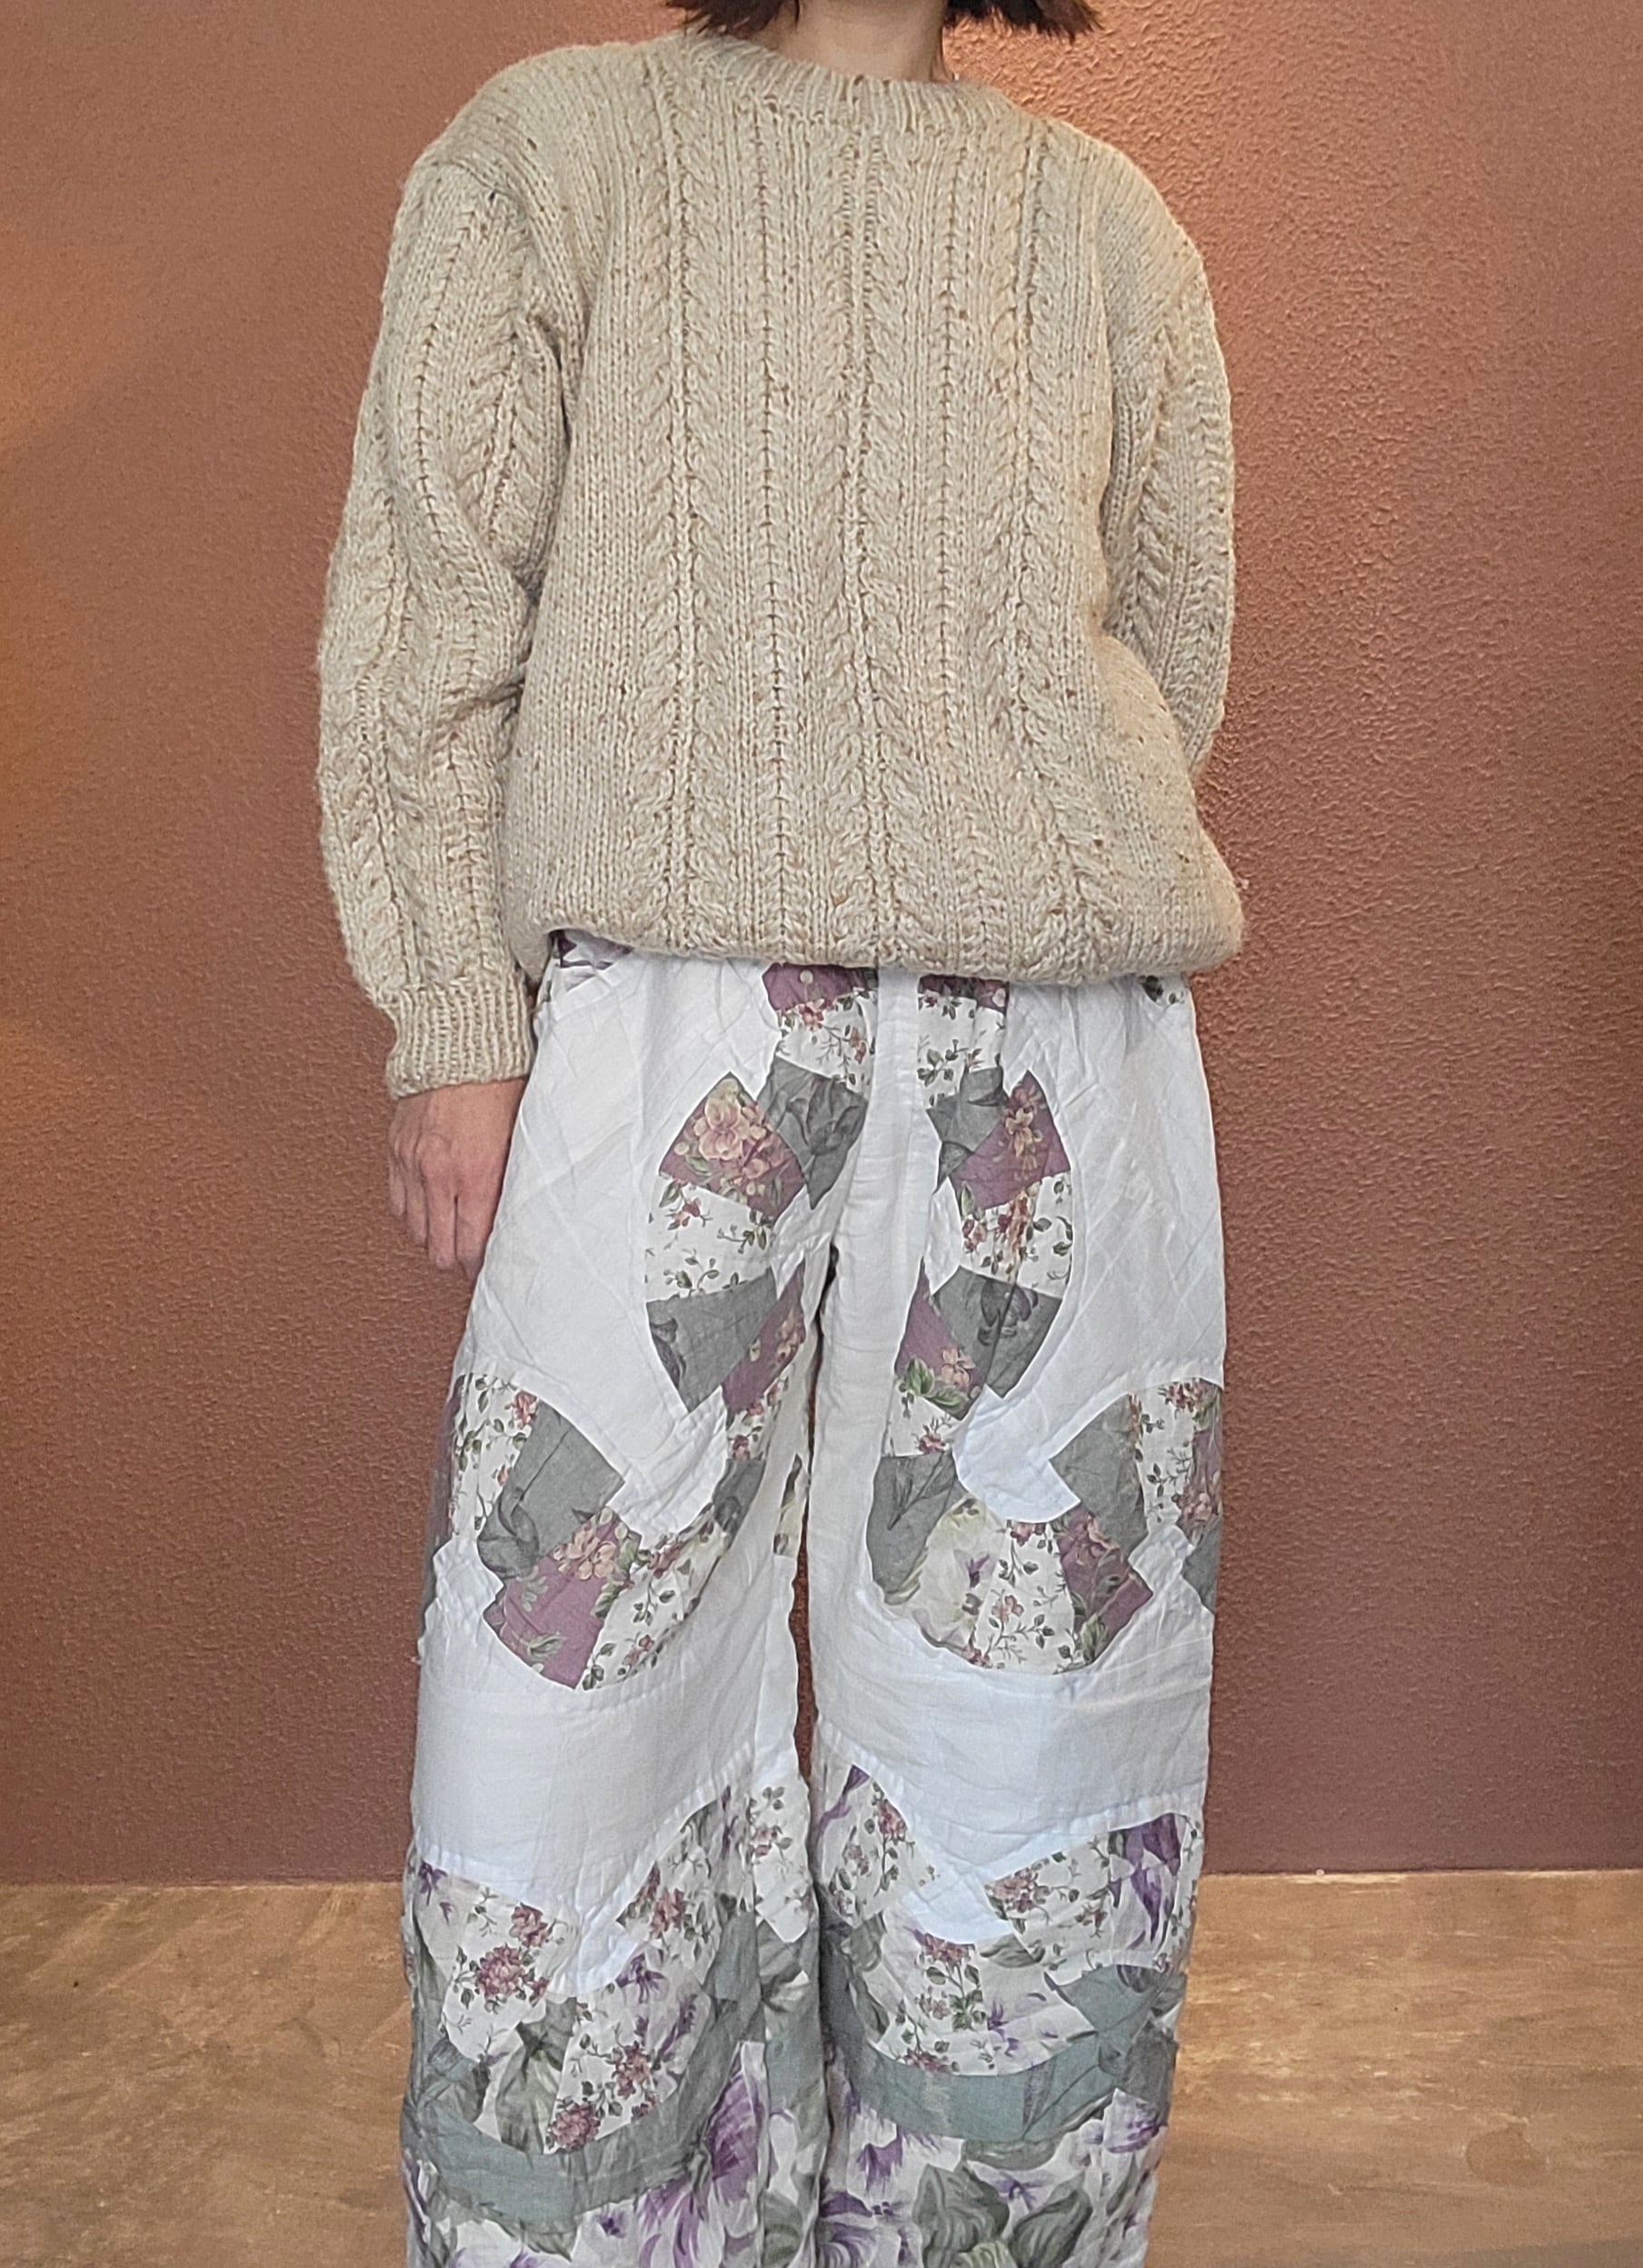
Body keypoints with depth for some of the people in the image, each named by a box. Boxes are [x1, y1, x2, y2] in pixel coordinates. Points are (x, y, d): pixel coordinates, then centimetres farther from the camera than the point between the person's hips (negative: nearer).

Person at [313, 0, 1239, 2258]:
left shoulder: (1105, 221, 17)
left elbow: (1173, 652, 19)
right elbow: (424, 613, 2)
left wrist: (1011, 901, 10)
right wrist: (457, 1012, -5)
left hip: (1061, 1049, 3)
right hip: (662, 1023, -2)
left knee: (1021, 1667, 7)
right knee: (595, 1655, 0)